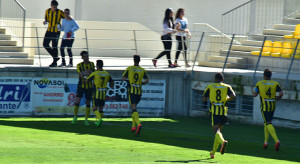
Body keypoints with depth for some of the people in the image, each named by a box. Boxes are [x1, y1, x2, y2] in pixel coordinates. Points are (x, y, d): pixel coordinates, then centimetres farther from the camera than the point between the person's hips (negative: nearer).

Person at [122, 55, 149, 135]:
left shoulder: (129, 69, -2)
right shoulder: (142, 70, 5)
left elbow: (123, 79, -2)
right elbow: (147, 81, -3)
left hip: (132, 90, -4)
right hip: (139, 91, 4)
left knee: (134, 108, -12)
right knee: (134, 107, 21)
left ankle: (138, 124, -34)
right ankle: (133, 126, 18)